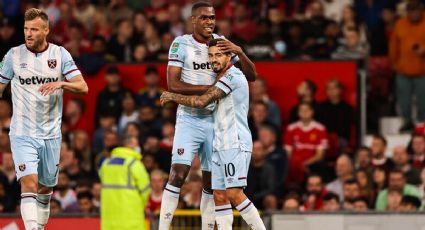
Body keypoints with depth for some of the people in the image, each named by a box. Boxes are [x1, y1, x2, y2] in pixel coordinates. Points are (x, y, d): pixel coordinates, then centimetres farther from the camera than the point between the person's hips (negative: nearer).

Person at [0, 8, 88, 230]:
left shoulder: (60, 54, 0)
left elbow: (83, 87, -5)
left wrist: (61, 83, -24)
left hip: (51, 134, 2)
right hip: (22, 134, -2)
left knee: (45, 186, 13)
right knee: (29, 183, -18)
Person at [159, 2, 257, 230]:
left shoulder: (222, 43, 7)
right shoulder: (181, 44, -4)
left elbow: (251, 75, 6)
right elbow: (173, 84, -13)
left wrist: (239, 52, -12)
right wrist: (209, 88, -17)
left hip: (215, 120, 4)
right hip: (189, 119, -4)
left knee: (211, 180, 7)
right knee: (178, 174, -16)